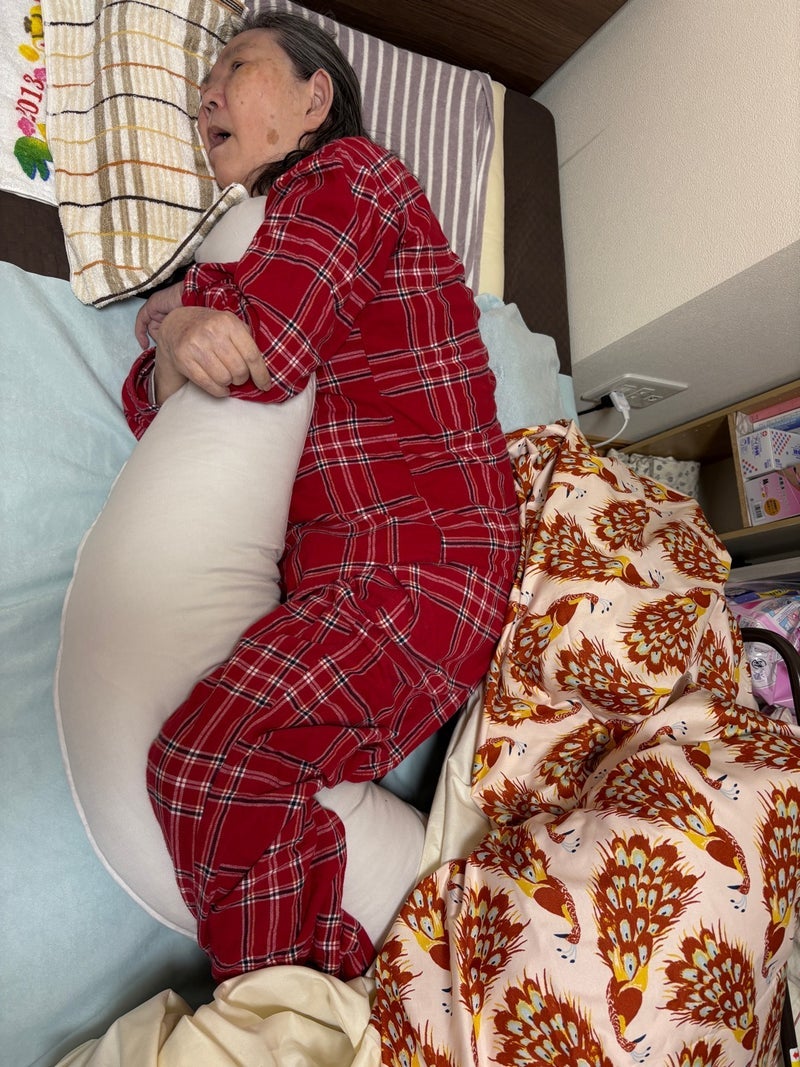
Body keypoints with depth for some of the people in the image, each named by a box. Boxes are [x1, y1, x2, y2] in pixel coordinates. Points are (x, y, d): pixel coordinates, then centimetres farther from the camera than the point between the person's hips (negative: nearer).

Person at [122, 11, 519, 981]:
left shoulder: (349, 172, -2)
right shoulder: (273, 238, 22)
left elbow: (262, 348, -21)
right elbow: (150, 410, 14)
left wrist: (169, 313, 0)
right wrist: (177, 335, -8)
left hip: (422, 565, -10)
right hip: (332, 574, 10)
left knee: (209, 760, -26)